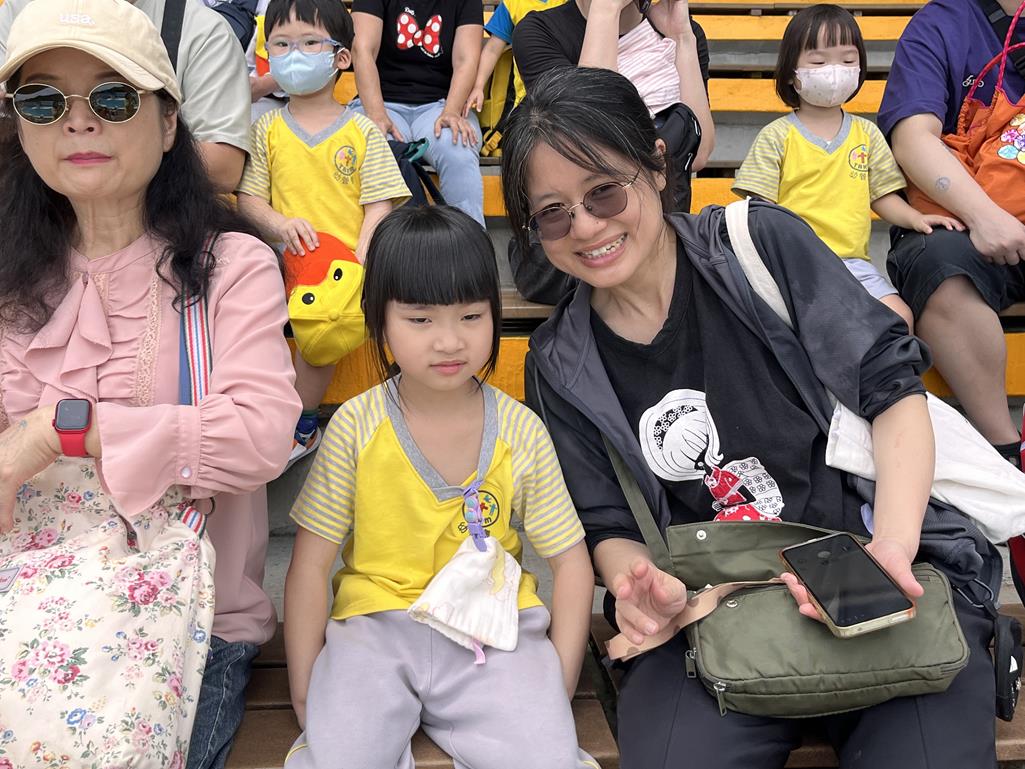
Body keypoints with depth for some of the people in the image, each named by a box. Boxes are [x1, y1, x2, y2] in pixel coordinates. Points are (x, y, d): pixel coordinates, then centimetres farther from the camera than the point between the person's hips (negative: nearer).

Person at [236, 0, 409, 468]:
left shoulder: (361, 131, 5)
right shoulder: (266, 131, 11)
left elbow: (379, 204, 0)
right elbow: (248, 197, 8)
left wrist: (360, 259, -15)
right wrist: (280, 224, -13)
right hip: (285, 261, 2)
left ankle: (298, 425, -9)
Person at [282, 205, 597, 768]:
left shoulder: (521, 431, -2)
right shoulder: (355, 427, -5)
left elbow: (570, 559, 4)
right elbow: (310, 564, -1)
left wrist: (559, 684, -4)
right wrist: (304, 691, -3)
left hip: (494, 625, 1)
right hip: (374, 623, 0)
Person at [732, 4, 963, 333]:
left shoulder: (867, 133, 16)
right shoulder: (776, 136, 4)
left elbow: (883, 195, 18)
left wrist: (915, 218, -1)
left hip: (852, 261, 4)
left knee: (900, 319, -17)